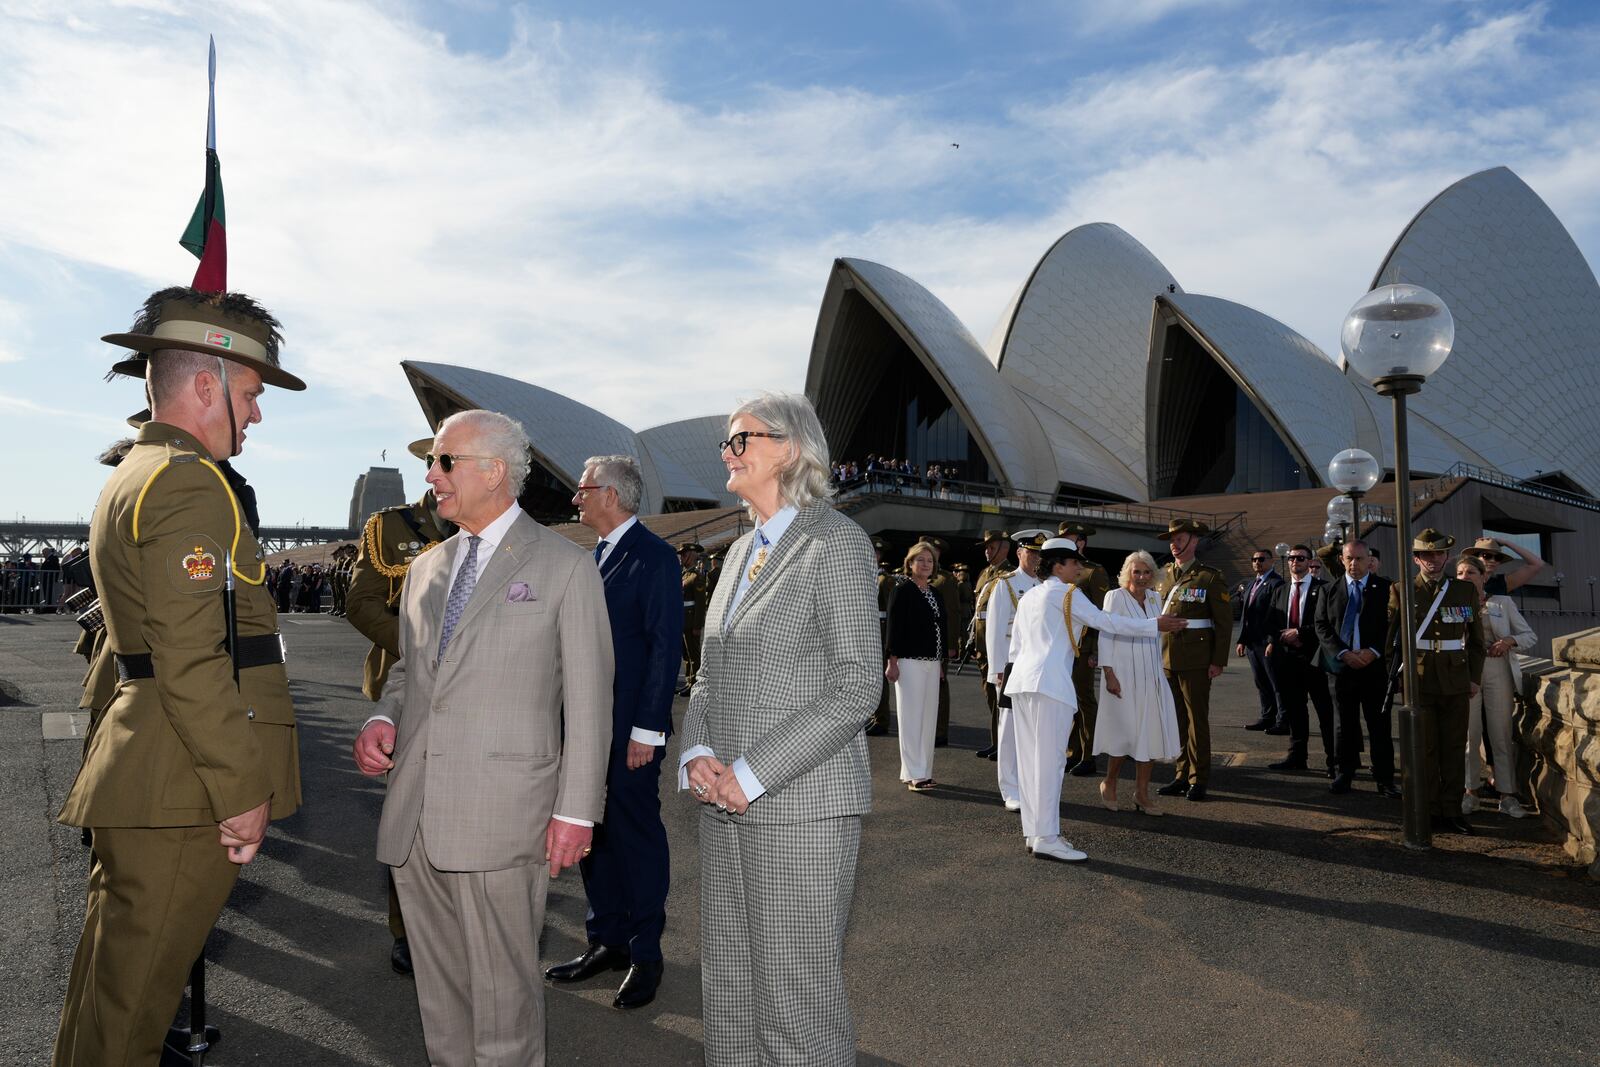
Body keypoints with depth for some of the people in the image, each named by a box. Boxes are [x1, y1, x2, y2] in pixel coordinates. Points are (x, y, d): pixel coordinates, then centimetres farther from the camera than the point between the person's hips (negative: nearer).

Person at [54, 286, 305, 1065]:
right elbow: (192, 662, -23)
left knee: (108, 986, 21)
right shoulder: (190, 483, -17)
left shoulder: (131, 476, 17)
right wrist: (242, 791, -17)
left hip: (138, 783, 10)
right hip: (181, 793, -10)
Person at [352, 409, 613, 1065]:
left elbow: (588, 700, -5)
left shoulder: (566, 567, -3)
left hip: (500, 815, -6)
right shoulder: (425, 569, 15)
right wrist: (383, 719, 2)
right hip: (414, 815, 6)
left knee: (502, 992, 4)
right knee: (438, 987, 17)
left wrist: (576, 811, -9)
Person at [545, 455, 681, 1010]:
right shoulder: (594, 557, 13)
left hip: (630, 728, -8)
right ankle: (607, 941, 29)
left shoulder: (654, 557, -11)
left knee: (636, 834, 4)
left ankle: (645, 953, 19)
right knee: (592, 832, 14)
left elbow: (665, 646, -15)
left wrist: (647, 729, -18)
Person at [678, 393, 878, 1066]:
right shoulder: (743, 551, 15)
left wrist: (752, 773, -17)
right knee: (728, 997, 16)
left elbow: (857, 686, -15)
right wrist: (697, 753, -1)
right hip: (727, 806, 7)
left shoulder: (835, 540, -9)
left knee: (797, 1004, 4)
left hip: (801, 805, -7)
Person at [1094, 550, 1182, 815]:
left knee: (1150, 732, 5)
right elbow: (1105, 636, -9)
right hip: (1122, 675, -6)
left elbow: (1156, 636, 17)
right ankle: (1109, 784, 20)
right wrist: (1108, 674, -15)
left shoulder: (1154, 598, 11)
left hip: (1150, 676, 6)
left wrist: (1159, 672, 15)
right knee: (1125, 731, -1)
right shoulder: (1115, 597, -7)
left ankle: (1142, 793, 16)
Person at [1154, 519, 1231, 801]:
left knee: (1197, 718, 2)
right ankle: (1181, 775, 19)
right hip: (1166, 658, 5)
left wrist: (1218, 661, -9)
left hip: (1196, 660, -5)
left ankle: (1198, 780, 11)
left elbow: (1224, 621, -4)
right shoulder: (1164, 575, 11)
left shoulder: (1209, 577, -3)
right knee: (1176, 719, 10)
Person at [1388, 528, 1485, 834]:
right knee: (1421, 749, 1)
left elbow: (1476, 639, 13)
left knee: (1454, 749, 7)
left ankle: (1451, 809, 17)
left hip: (1456, 683, 2)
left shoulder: (1466, 591, 8)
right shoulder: (1401, 591, 1)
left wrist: (1474, 678, 9)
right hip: (1417, 682, -2)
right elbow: (1389, 636, 2)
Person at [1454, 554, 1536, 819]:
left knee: (1502, 735, 1)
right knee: (1469, 734, 3)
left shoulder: (1503, 603, 8)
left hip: (1498, 671, 0)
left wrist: (1510, 641, -11)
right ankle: (1470, 792, 11)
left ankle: (1507, 796, 8)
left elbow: (1530, 636, 7)